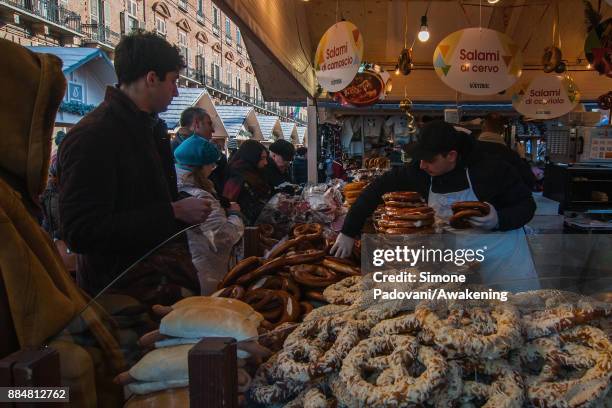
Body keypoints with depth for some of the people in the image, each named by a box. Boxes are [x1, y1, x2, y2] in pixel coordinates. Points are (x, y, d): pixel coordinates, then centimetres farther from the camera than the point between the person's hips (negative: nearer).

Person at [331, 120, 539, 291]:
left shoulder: (490, 170, -21)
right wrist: (348, 233, -8)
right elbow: (377, 189, -7)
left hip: (503, 254, -2)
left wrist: (499, 219, -31)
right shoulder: (418, 172, -13)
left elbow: (527, 205, -10)